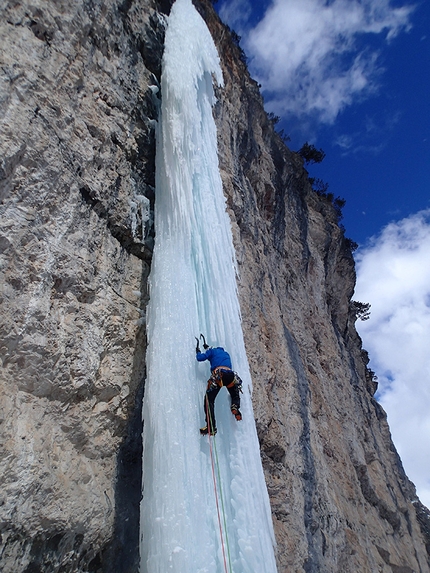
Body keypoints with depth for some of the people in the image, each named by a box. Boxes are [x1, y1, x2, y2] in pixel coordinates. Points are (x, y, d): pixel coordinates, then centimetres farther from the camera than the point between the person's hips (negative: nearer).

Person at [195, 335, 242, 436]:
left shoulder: (213, 351, 21)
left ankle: (211, 427, -17)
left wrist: (198, 351, 36)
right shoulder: (226, 353, 38)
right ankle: (235, 407, 1)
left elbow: (200, 358, 13)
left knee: (209, 400, -4)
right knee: (235, 394, 33)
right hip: (231, 375, 5)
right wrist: (207, 347, 65)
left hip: (218, 375, -5)